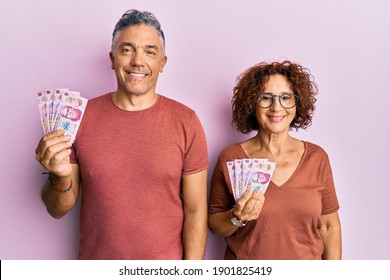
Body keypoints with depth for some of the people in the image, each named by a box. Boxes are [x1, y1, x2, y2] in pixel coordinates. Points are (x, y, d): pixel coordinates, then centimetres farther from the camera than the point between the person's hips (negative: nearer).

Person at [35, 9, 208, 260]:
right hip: (94, 258, 1)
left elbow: (195, 210, -8)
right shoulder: (80, 117, -8)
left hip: (165, 269, -1)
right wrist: (61, 178, -23)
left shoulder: (186, 122, -11)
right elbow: (58, 210, -3)